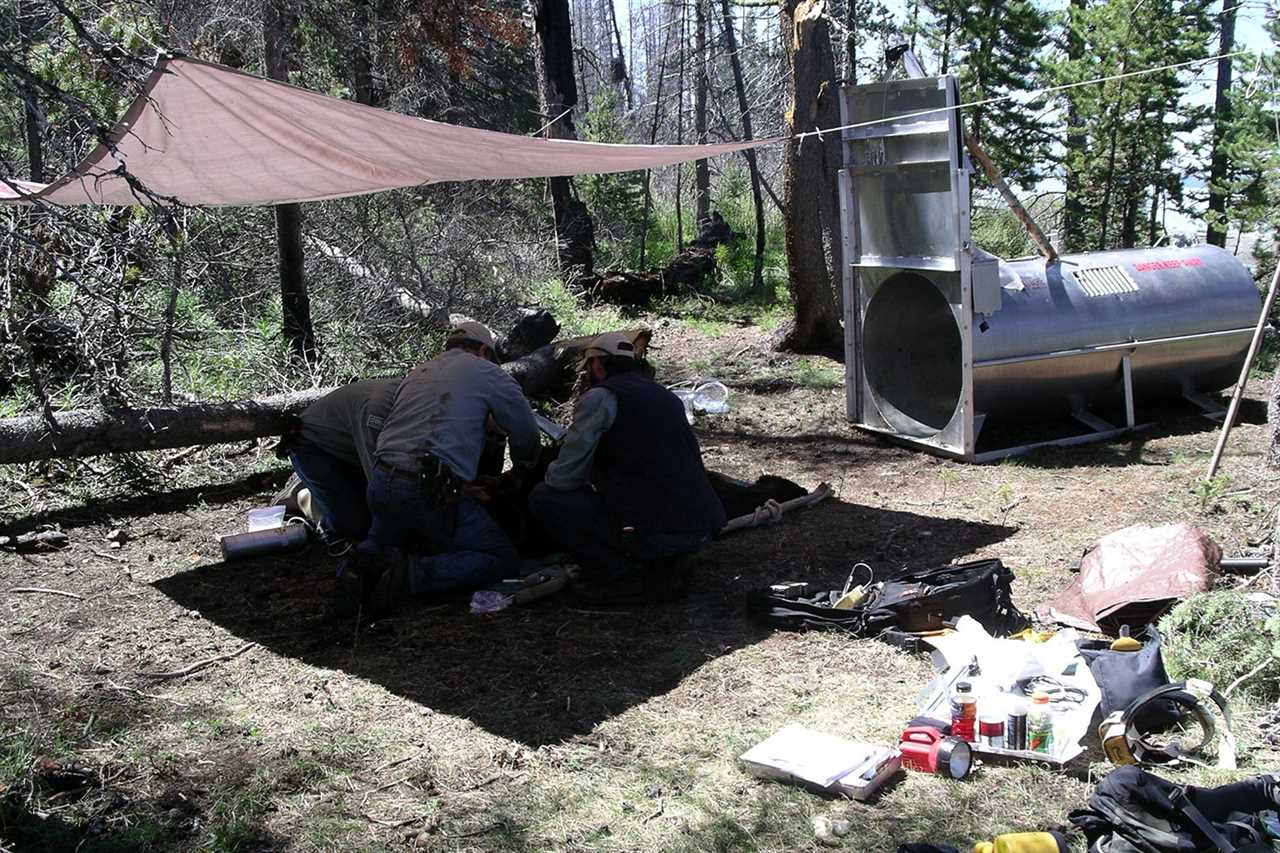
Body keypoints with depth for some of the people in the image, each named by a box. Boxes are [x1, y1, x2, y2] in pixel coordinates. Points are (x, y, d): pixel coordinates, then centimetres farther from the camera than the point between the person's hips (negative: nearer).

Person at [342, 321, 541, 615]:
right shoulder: (487, 373, 5)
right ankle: (411, 575, -12)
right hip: (430, 492, -6)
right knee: (502, 557, 6)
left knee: (382, 541, 36)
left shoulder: (416, 374, 23)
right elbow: (527, 437, 8)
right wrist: (523, 469, 30)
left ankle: (363, 566, 0)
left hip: (380, 485, 7)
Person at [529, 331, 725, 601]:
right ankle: (663, 569, 15)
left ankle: (620, 576, 0)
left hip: (656, 532, -7)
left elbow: (564, 477, -6)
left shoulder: (600, 397, -4)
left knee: (543, 497, 3)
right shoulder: (666, 396, 18)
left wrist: (549, 475, 18)